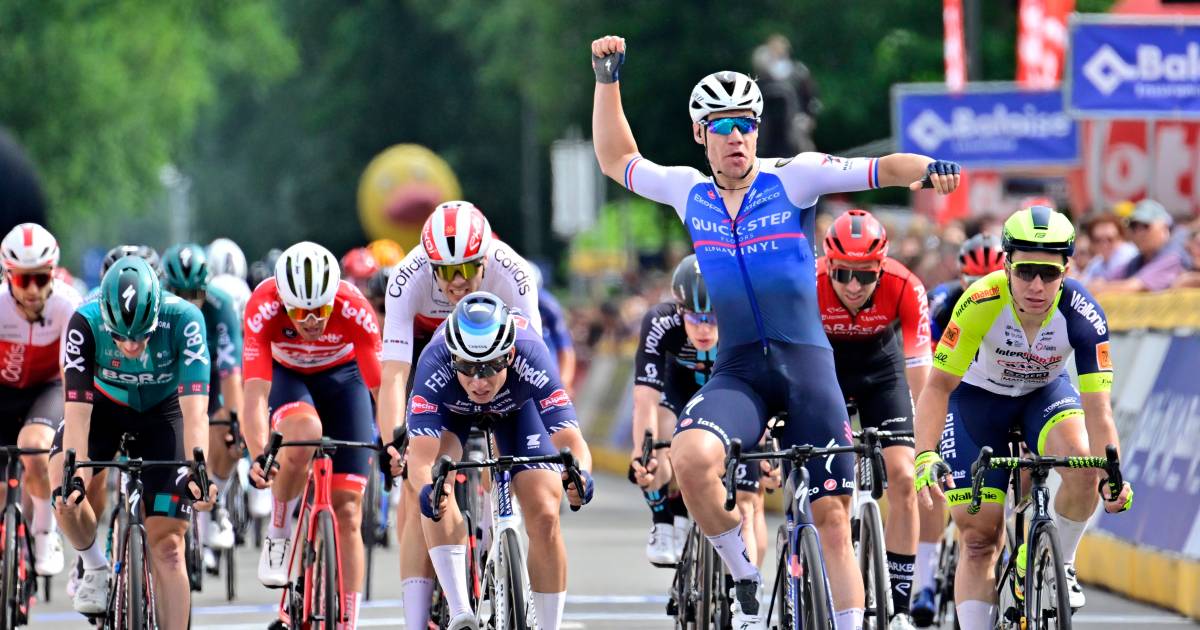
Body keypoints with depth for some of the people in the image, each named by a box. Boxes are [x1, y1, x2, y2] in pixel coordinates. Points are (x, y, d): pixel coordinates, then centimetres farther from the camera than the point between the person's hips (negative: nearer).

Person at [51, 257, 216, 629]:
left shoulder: (184, 321, -34)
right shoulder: (85, 324, -32)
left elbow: (194, 409, -39)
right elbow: (78, 409, -34)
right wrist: (74, 476, -47)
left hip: (162, 412, -1)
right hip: (105, 405, 1)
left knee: (167, 545, -8)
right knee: (64, 486, -28)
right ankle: (96, 568, -1)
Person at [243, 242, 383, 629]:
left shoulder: (354, 310, -34)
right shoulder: (263, 308, -35)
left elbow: (384, 390, -33)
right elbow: (255, 396, -39)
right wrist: (259, 457, -54)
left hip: (342, 375, 1)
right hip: (285, 376, -1)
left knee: (347, 512, -8)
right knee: (304, 433, -37)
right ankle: (278, 537, -14)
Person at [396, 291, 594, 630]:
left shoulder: (531, 358, -41)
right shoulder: (435, 364, -42)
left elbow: (570, 439, -47)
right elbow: (420, 456, -48)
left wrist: (580, 475, -69)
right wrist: (427, 488, -70)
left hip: (516, 406, 0)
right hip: (451, 408, 0)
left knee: (544, 516, -14)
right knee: (437, 476, -30)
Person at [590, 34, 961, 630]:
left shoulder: (793, 178, -1)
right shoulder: (690, 192, 9)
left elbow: (881, 169, -12)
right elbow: (616, 159, 23)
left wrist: (928, 168, -33)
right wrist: (607, 78, 17)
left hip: (806, 363, -1)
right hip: (737, 371, 1)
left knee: (833, 518, -2)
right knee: (690, 458, -29)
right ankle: (746, 581, -8)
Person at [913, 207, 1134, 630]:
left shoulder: (1082, 315, -31)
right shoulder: (980, 304, -34)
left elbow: (1097, 408, -32)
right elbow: (938, 386, -30)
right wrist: (925, 455, -44)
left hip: (1046, 393, 1)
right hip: (978, 397, -1)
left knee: (1084, 464, -30)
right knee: (979, 539, -5)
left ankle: (1060, 565, -5)